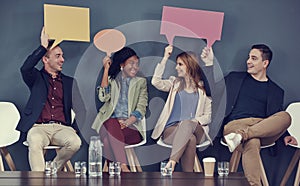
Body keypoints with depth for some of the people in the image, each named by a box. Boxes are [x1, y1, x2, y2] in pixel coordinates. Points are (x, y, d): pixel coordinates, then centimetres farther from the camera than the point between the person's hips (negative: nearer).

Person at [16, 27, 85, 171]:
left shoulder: (69, 82, 23)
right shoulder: (37, 78, 15)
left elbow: (81, 110, 20)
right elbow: (25, 68, -11)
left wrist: (75, 128, 0)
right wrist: (43, 47, -6)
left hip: (61, 128, 3)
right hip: (39, 127, -2)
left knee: (75, 142, -31)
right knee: (35, 142, -37)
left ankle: (54, 169, -7)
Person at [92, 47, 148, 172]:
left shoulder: (141, 82, 17)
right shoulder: (111, 79, 18)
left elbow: (141, 108, 4)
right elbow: (103, 97, -3)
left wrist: (127, 122, -16)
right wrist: (106, 70, -1)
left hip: (131, 124, 1)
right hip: (110, 120, 0)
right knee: (113, 126, -37)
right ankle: (123, 167, -47)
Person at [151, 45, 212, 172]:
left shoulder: (203, 88, 14)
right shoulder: (175, 83, 19)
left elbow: (208, 116, 8)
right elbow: (156, 82, -2)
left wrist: (193, 121, -11)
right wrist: (165, 58, -2)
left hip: (196, 130, 0)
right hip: (171, 129, 0)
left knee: (187, 124, -38)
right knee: (190, 139, -36)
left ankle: (172, 162, -47)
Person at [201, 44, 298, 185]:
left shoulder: (276, 91, 24)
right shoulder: (234, 78, 25)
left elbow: (278, 119, 21)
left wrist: (285, 136, 1)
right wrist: (210, 63, 12)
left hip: (264, 129, 2)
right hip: (234, 125, -2)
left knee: (286, 116, -31)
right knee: (252, 143, -38)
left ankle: (242, 135, -40)